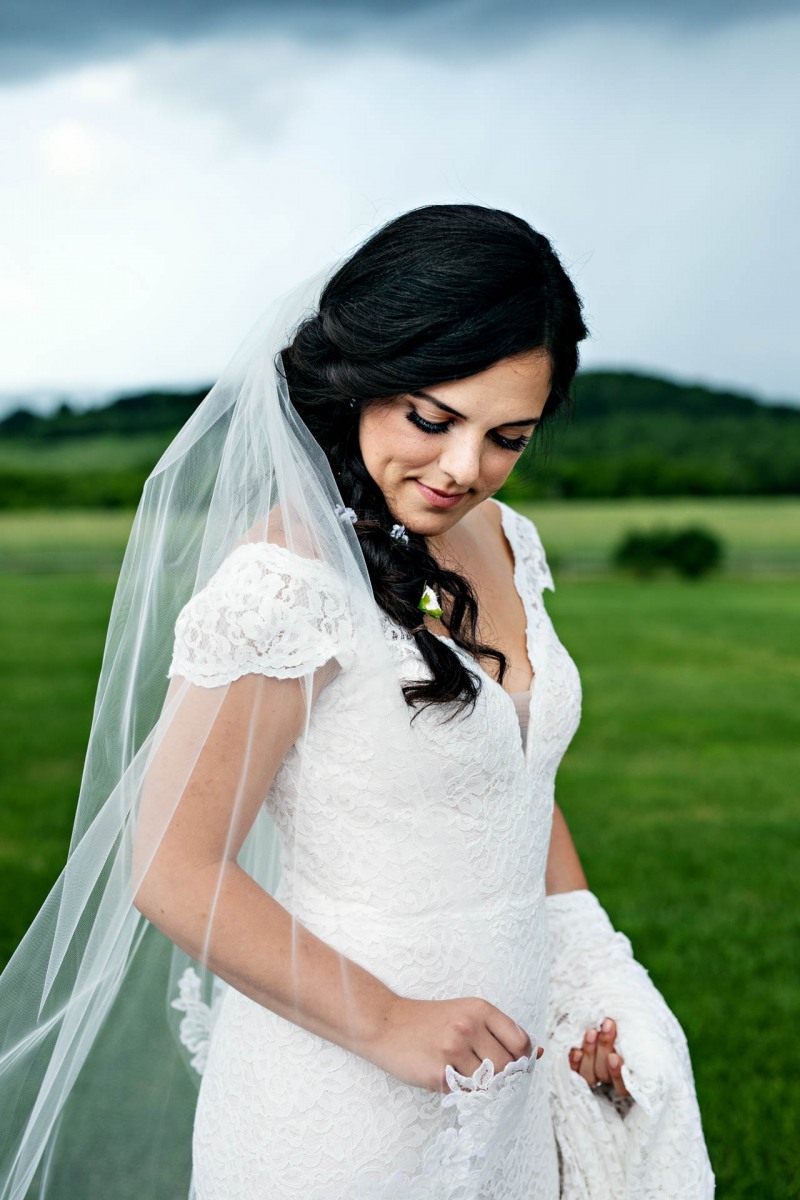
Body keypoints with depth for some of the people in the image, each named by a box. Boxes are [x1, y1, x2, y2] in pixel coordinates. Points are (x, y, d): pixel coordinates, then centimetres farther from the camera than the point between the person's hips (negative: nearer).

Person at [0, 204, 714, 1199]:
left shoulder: (504, 542, 2)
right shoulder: (290, 575, -23)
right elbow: (172, 872, -21)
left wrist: (597, 982, 7)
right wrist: (387, 1024, -17)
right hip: (348, 1109, -7)